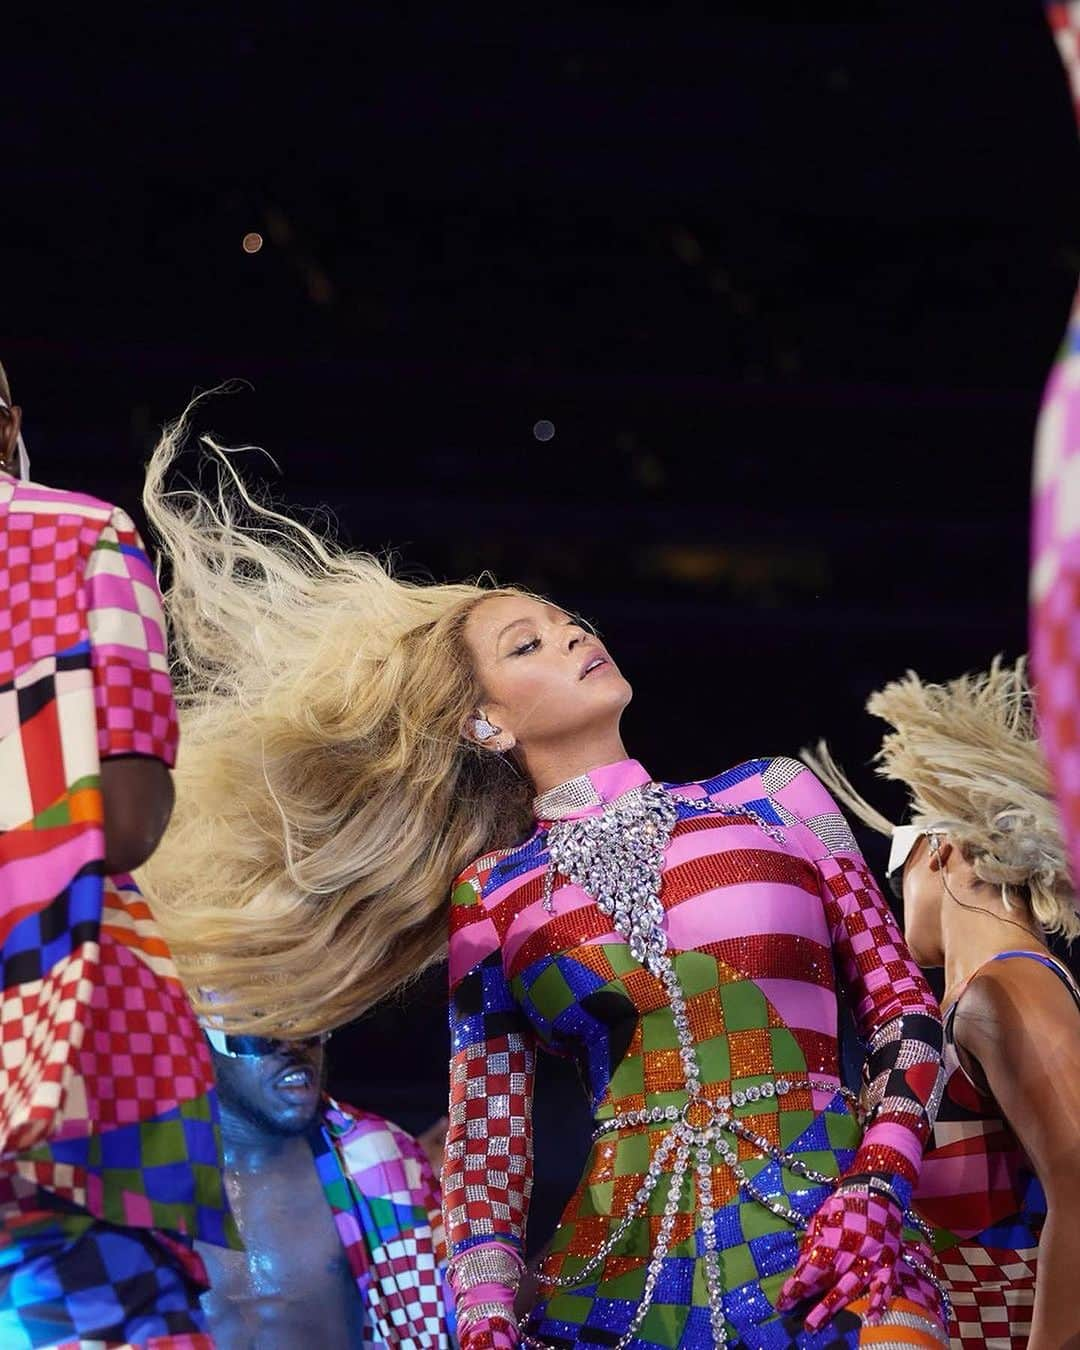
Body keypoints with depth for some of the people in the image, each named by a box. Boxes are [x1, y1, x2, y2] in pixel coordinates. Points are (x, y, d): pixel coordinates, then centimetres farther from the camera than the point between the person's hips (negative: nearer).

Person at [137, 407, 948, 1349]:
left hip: (827, 1247, 0)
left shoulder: (775, 796, 12)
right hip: (621, 1263, 0)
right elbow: (485, 1139, 7)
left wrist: (879, 1187, -6)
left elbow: (905, 1006, 10)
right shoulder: (493, 895, 10)